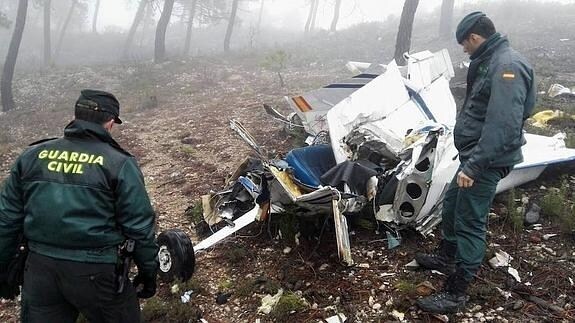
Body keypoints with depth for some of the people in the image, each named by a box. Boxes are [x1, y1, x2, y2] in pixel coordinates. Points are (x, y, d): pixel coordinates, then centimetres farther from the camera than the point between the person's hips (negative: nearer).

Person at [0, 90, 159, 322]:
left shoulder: (32, 156, 4)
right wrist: (148, 271, 4)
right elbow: (139, 226, -9)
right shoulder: (119, 164, -9)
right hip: (95, 272, -4)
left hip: (39, 268, 4)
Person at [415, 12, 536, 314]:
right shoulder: (490, 62, 13)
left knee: (470, 223, -5)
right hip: (474, 155, 10)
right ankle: (445, 257, 43)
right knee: (451, 204, 22)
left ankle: (455, 294, 5)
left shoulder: (508, 65, -20)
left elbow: (503, 126, -29)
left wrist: (474, 165, -30)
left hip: (486, 161, -10)